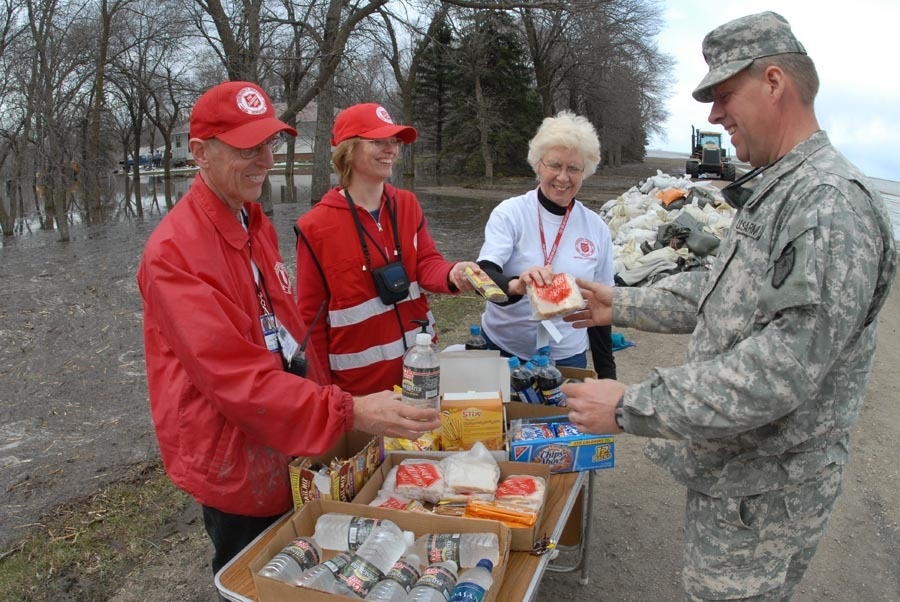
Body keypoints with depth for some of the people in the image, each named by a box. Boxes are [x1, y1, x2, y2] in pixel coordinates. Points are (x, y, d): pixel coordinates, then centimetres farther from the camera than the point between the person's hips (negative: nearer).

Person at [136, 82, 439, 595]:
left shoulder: (256, 224, 5)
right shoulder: (175, 252, -24)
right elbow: (235, 378, -30)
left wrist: (323, 395, 8)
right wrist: (348, 413, -36)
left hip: (289, 447, 8)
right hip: (234, 464, -8)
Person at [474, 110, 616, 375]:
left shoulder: (596, 228, 0)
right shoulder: (509, 213, -9)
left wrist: (607, 373, 8)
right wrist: (515, 285, -43)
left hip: (568, 356, 2)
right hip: (502, 352, -2)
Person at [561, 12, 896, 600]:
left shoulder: (832, 203, -24)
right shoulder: (775, 190, 11)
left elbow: (783, 369, -31)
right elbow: (720, 290, 18)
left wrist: (632, 407, -28)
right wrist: (622, 304, 9)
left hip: (763, 494, -9)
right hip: (731, 469, 9)